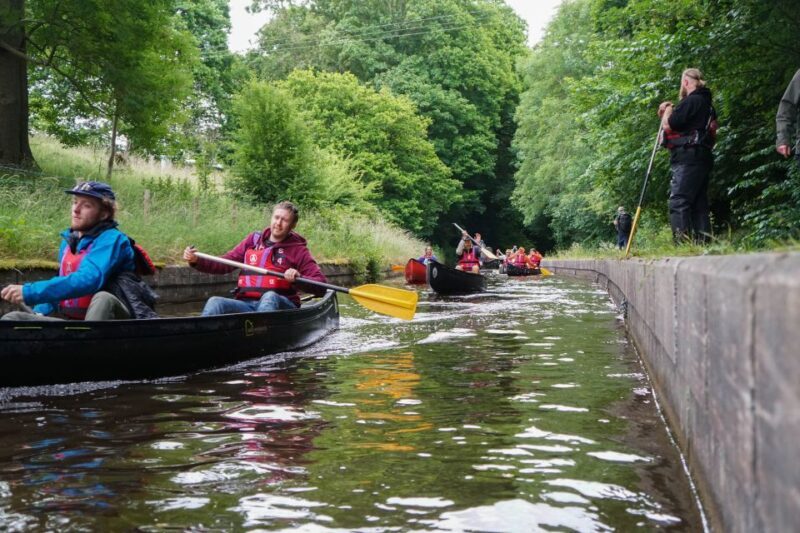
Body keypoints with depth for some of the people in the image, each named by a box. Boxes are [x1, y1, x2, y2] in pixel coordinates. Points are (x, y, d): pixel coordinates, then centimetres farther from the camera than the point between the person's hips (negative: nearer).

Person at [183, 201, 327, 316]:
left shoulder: (297, 249, 10)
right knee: (215, 302, -23)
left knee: (269, 296, -35)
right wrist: (196, 261, 0)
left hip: (280, 305, -3)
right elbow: (224, 264, 15)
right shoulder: (253, 239, 19)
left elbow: (321, 287, 1)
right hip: (245, 304, 3)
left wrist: (298, 278, -18)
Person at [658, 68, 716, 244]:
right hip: (701, 158, 10)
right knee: (699, 206, 8)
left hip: (688, 158, -10)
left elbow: (668, 125, -11)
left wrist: (668, 111, 8)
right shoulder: (706, 103, 24)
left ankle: (683, 245, -23)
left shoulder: (691, 100, -7)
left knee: (678, 203, -15)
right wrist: (667, 114, 21)